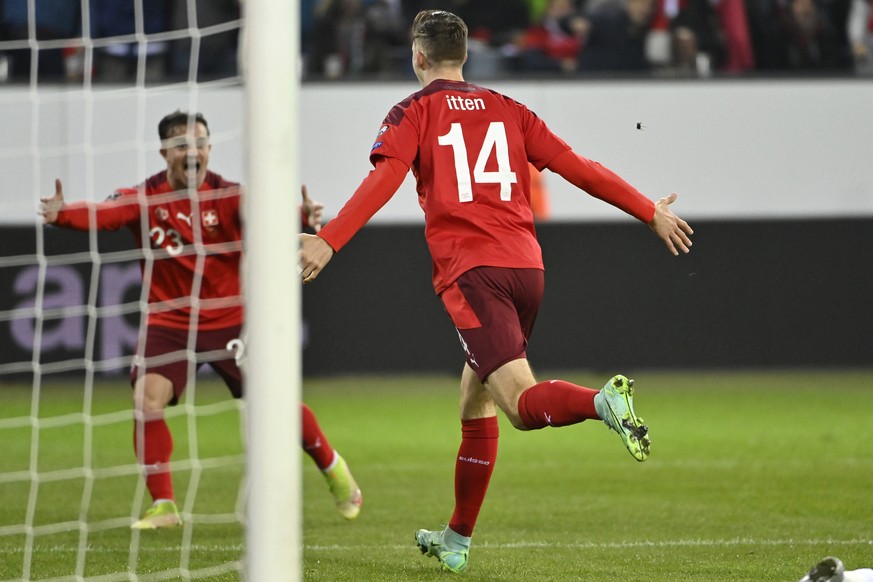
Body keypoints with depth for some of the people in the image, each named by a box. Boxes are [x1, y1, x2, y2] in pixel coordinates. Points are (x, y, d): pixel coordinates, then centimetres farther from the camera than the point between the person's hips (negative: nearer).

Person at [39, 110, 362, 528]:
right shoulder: (144, 199, -8)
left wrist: (300, 214, -51)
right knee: (147, 399, -20)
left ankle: (334, 470, 31)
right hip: (168, 321, 0)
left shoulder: (226, 196, -10)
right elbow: (102, 215, -26)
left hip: (229, 319, 0)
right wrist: (63, 214, -48)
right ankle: (163, 507, -7)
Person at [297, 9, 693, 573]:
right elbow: (577, 167, 14)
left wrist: (328, 240, -20)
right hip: (527, 266, 5)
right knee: (475, 401, 18)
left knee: (524, 403, -15)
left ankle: (602, 401, -47)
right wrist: (651, 211, 20)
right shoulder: (507, 109, 18)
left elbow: (384, 180, -12)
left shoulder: (414, 113, 5)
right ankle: (457, 539, 24)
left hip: (471, 270, -5)